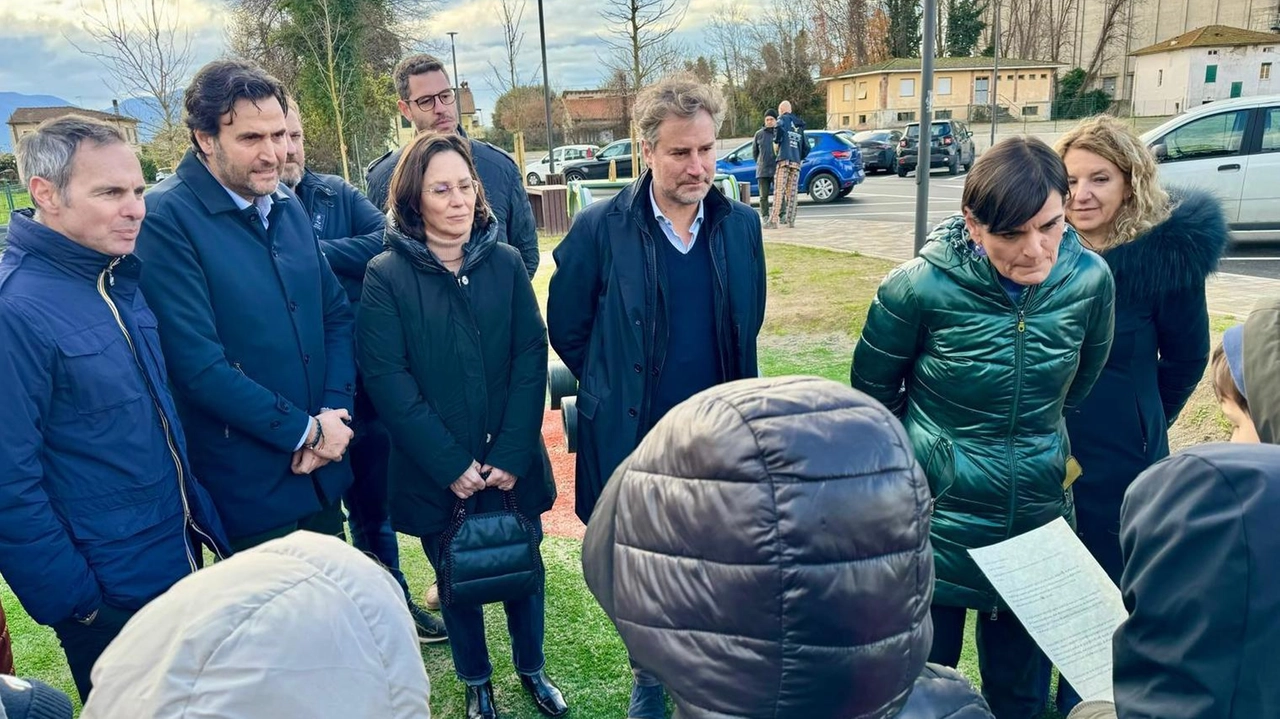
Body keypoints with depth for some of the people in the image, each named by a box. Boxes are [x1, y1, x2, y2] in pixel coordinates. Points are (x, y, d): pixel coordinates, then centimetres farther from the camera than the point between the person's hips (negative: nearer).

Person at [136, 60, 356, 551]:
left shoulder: (287, 205, 5)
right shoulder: (166, 219, -15)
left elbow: (337, 313, 8)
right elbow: (198, 366, -20)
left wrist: (335, 412, -6)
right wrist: (305, 431, -14)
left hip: (323, 472, 6)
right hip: (247, 488, -6)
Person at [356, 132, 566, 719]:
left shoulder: (505, 262, -2)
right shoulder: (387, 275, -8)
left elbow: (531, 358, -6)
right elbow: (387, 378, -12)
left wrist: (511, 455, -14)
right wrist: (452, 464, -15)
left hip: (511, 465, 2)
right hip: (435, 473, -2)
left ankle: (532, 670, 42)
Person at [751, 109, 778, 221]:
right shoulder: (759, 134, 7)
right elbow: (754, 151, 16)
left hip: (777, 169, -2)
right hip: (763, 170, 2)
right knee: (764, 195, 5)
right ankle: (764, 216, 12)